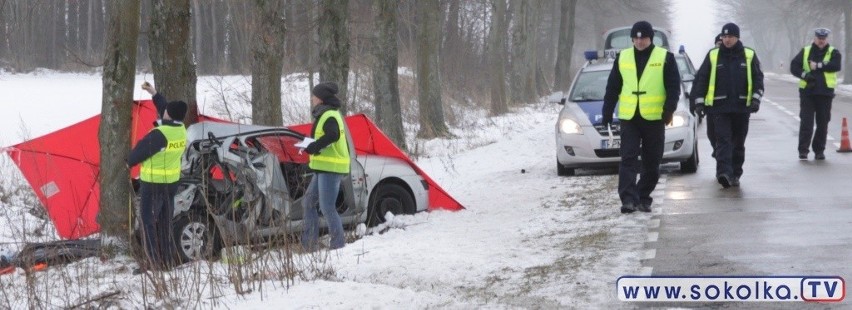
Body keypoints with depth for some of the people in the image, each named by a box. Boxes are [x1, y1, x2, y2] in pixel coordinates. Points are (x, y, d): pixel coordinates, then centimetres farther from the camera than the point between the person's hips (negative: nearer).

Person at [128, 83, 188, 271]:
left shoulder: (159, 134, -25)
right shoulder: (181, 130, 0)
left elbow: (141, 150, -15)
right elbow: (166, 109, 18)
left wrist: (130, 162, 6)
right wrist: (155, 94, 29)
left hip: (153, 183, -8)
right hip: (171, 182, 8)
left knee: (149, 221, -2)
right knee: (165, 222, 14)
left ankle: (154, 262, -5)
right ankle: (167, 260, 17)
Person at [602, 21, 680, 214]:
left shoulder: (664, 58, 2)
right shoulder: (622, 58, 10)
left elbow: (674, 87, -1)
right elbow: (612, 87, 14)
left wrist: (669, 109, -13)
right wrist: (607, 111, 9)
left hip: (654, 118, -1)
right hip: (628, 118, 1)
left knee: (651, 163, 5)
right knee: (628, 159, -9)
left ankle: (643, 198, 16)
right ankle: (628, 199, -14)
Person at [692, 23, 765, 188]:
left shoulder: (749, 56, 5)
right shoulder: (713, 56, 5)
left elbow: (758, 78, 5)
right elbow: (701, 79, 7)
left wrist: (756, 98, -8)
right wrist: (699, 101, -1)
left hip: (742, 107, 1)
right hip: (719, 107, -1)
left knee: (738, 143, 8)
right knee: (723, 140, -13)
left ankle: (735, 174, 18)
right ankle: (724, 172, -24)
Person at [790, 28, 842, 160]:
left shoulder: (833, 53, 5)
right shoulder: (805, 52, 10)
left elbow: (836, 66, -14)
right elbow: (794, 66, 2)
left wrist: (818, 66, -15)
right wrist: (804, 75, -15)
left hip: (825, 93, 0)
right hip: (807, 92, 0)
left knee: (823, 123, 5)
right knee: (806, 122, -6)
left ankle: (819, 150, 14)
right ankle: (803, 150, -4)